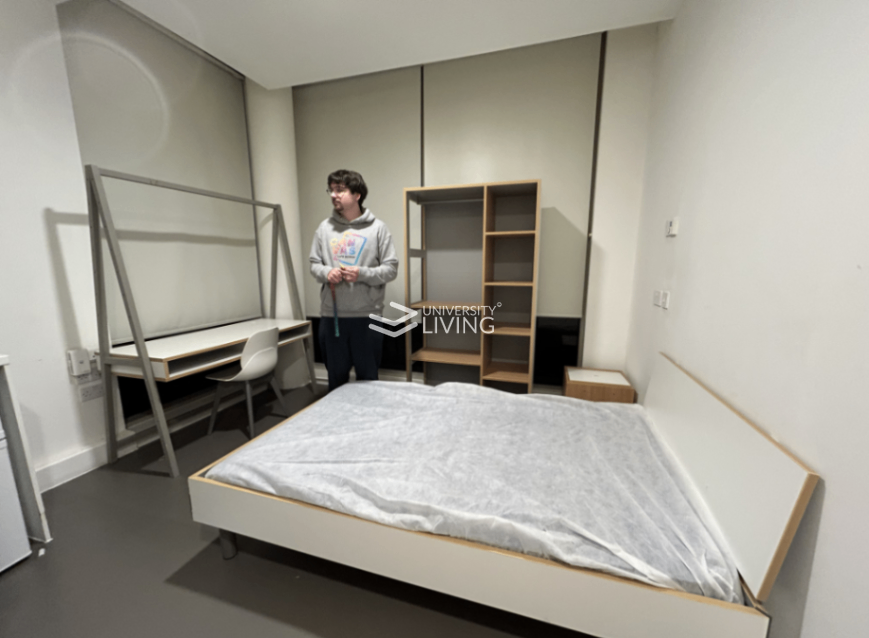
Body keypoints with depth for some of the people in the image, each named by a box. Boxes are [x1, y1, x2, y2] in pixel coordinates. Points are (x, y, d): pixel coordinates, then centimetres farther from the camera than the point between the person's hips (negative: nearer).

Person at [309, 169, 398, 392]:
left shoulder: (377, 228, -2)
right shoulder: (325, 227, 7)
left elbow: (391, 269, -3)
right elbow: (314, 264, 12)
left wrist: (363, 274, -19)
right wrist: (326, 273, -10)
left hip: (367, 316, -3)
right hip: (331, 315, 3)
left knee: (367, 377, 12)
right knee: (336, 376, 17)